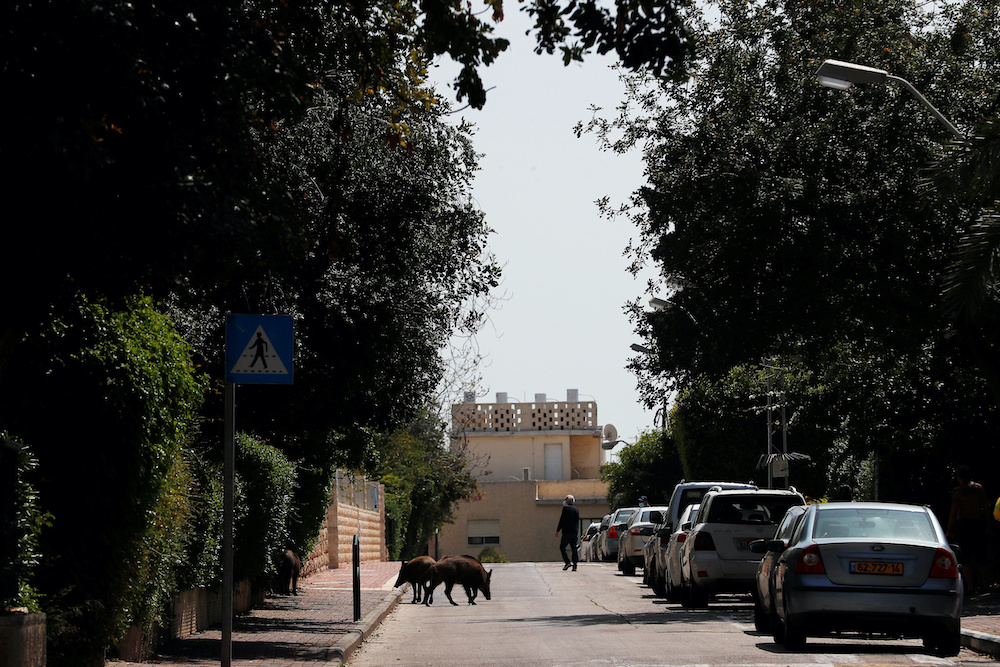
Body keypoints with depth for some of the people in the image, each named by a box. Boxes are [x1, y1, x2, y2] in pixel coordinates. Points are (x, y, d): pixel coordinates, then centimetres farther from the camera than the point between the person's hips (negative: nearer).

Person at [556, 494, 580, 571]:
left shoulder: (566, 508, -7)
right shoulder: (576, 510, 13)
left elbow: (562, 520, -10)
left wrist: (558, 530, -4)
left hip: (567, 532, -6)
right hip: (575, 532, 6)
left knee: (562, 547, 3)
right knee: (574, 549, 5)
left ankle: (567, 562, -11)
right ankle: (575, 565, -1)